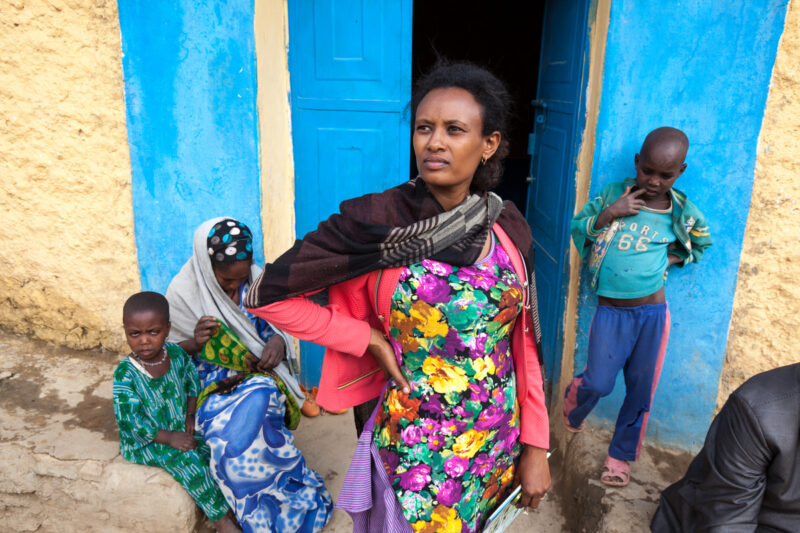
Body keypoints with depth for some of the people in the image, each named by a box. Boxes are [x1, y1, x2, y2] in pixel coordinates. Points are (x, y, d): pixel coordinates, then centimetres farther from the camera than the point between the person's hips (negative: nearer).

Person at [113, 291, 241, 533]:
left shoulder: (176, 353, -7)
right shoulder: (125, 374, -23)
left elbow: (191, 382, 10)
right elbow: (130, 420, -22)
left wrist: (190, 415, -1)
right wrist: (169, 438, -21)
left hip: (179, 427, 6)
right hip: (145, 441, -5)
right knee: (188, 460, -25)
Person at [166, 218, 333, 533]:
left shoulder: (255, 279, -2)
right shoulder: (183, 291, -8)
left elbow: (275, 326, 7)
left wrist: (278, 341, -17)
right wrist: (195, 342, -23)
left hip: (257, 373, 1)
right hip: (212, 383, -1)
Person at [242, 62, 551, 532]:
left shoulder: (510, 229, -5)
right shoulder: (376, 222, -17)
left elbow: (525, 343, 1)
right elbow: (267, 294, -14)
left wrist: (535, 446, 1)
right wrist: (371, 340, -14)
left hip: (500, 439, 4)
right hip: (415, 446, -3)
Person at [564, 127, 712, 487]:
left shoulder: (681, 211, 0)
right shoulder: (612, 194, -3)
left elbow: (703, 244, 19)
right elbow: (577, 229, 1)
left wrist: (672, 258, 2)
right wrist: (609, 213, -15)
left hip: (652, 312, 2)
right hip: (610, 310, -1)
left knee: (641, 390, 10)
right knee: (598, 382, -7)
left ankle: (620, 454, 32)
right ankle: (571, 410, 30)